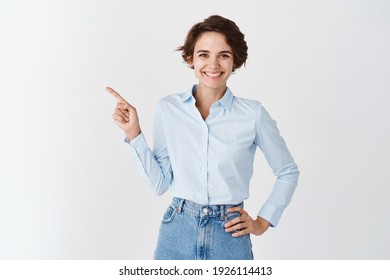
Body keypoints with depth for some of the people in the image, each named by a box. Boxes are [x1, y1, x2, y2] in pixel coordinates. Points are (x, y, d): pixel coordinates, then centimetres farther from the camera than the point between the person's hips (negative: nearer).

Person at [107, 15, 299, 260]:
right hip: (177, 234, 1)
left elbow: (288, 172, 5)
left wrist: (262, 222, 2)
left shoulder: (253, 114, -8)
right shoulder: (168, 108, -3)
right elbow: (159, 182, -2)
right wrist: (133, 133, -8)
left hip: (229, 237, -1)